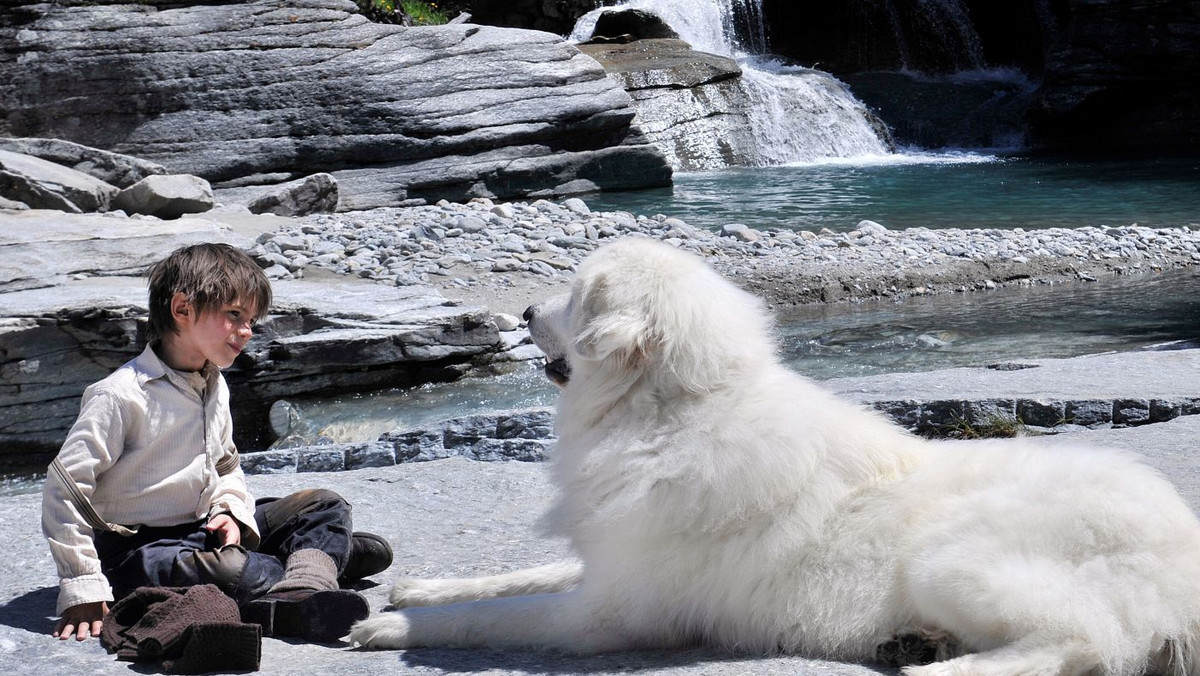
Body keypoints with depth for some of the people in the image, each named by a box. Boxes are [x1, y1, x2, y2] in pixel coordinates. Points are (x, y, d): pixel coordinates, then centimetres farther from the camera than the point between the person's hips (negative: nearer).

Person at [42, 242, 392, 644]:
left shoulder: (215, 387, 9)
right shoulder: (122, 396, -17)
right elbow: (65, 486, -19)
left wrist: (231, 511, -2)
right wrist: (82, 587, -22)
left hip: (204, 528, 9)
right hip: (141, 548, -9)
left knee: (325, 505, 0)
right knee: (230, 572, -38)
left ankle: (300, 596, -22)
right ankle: (322, 557, -18)